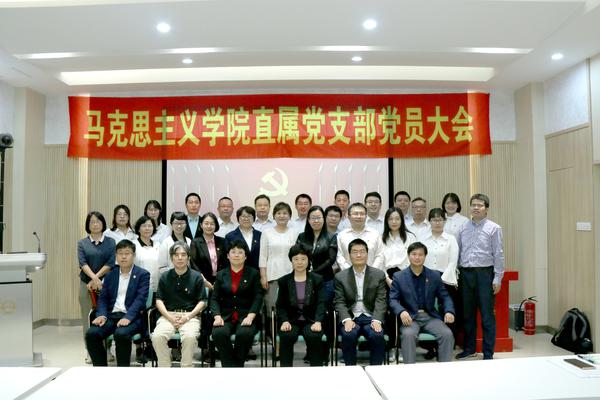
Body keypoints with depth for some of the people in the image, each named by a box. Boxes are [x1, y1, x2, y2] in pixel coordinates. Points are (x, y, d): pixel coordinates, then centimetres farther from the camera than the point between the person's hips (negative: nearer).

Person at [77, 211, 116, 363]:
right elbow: (82, 263, -5)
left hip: (106, 283, 0)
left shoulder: (110, 242, 7)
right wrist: (94, 278, -19)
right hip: (86, 284, 1)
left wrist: (96, 279, -11)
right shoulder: (82, 243, 8)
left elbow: (110, 263, -3)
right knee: (88, 318, 2)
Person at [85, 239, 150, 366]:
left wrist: (128, 317, -23)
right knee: (91, 334, -21)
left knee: (121, 334, -34)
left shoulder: (143, 274, 3)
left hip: (131, 317, -5)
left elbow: (140, 299, -8)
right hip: (111, 315, 5)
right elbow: (103, 298, 13)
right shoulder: (110, 275, 18)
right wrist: (101, 315, -7)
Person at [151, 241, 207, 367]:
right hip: (168, 315, 2)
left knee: (190, 336, -33)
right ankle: (164, 366, -11)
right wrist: (170, 317, -7)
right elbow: (159, 300, 9)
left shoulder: (196, 276, 7)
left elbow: (202, 301, 5)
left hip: (190, 315, -2)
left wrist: (188, 316, -10)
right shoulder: (165, 277, 13)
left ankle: (186, 367, -15)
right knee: (157, 336, -28)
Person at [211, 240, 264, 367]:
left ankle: (238, 363, -11)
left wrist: (250, 316, -15)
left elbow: (258, 297, 0)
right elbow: (214, 298, 8)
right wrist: (217, 316, -10)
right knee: (218, 333, -30)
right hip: (226, 315, 2)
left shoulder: (253, 274, 10)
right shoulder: (221, 274, 15)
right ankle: (230, 365, -14)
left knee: (244, 333, -33)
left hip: (246, 315, -1)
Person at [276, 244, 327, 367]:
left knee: (314, 336, -31)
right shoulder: (284, 281, 10)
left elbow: (321, 303, -2)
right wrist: (284, 321, -15)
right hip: (291, 320, 1)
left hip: (311, 320, 0)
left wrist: (318, 322, -20)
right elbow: (280, 306, 5)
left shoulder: (317, 280, 7)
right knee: (286, 336, -30)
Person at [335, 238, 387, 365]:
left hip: (371, 317, 0)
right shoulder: (340, 277, 9)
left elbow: (381, 301, 0)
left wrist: (376, 320, -16)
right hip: (350, 317, 0)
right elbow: (340, 302, 1)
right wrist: (347, 319, -17)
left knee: (377, 335, -29)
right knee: (348, 335, -31)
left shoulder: (379, 275, 8)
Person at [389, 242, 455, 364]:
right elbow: (393, 299, -2)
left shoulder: (435, 276, 11)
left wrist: (449, 311, -9)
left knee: (447, 334, -23)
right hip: (410, 317, -2)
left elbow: (444, 297, 12)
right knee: (409, 334, -33)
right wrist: (401, 311, -23)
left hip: (430, 317, 2)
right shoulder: (399, 277, 4)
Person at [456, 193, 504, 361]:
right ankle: (469, 349, 28)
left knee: (487, 315, 1)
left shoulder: (494, 228, -3)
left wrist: (497, 278, -9)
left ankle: (488, 353, 12)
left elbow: (498, 254, -5)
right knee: (468, 314, 14)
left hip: (484, 273, -4)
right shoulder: (464, 228, 9)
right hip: (465, 273, 4)